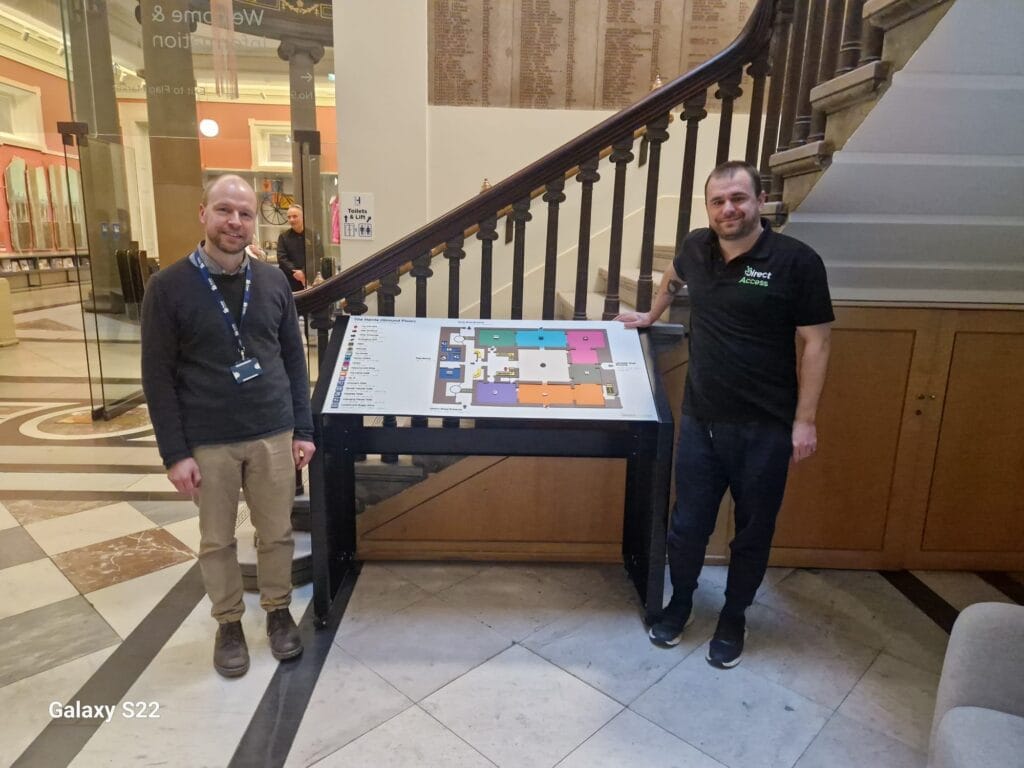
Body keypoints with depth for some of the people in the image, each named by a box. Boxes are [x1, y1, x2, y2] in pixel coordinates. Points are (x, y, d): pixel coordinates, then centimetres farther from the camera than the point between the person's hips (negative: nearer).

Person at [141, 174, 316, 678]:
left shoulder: (273, 282, 1)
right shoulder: (169, 287, -7)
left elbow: (293, 359, 6)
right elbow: (158, 377, -6)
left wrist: (303, 429, 3)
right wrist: (174, 453, -8)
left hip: (273, 435, 2)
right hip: (207, 442, -2)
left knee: (277, 533, 13)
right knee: (217, 540, 14)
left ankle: (278, 611, 36)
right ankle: (228, 623, 34)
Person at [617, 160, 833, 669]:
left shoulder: (796, 261, -11)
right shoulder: (696, 248, 1)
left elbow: (816, 343, -8)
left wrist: (804, 420, -11)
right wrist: (650, 316, 35)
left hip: (765, 428, -3)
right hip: (701, 420, 3)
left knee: (753, 530, 13)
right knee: (688, 523, 12)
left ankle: (733, 618, 35)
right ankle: (679, 602, 37)